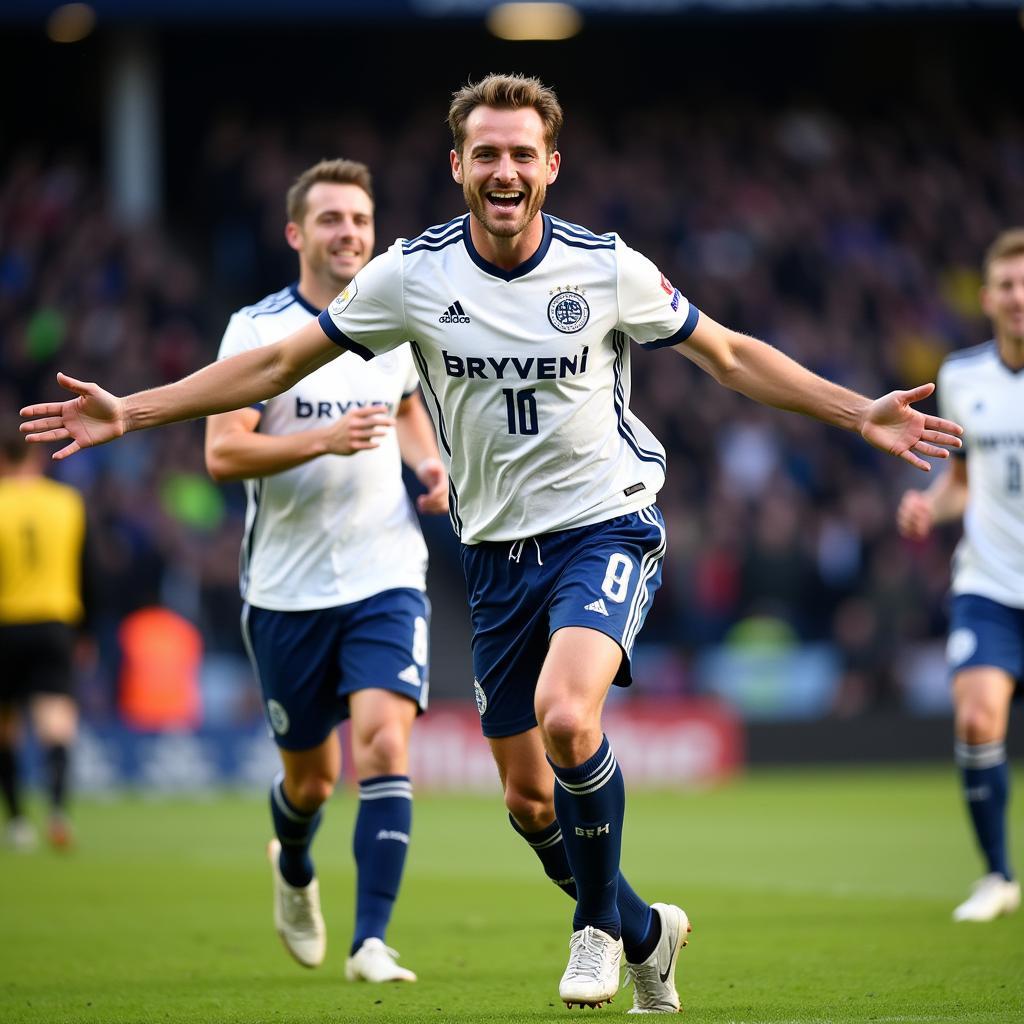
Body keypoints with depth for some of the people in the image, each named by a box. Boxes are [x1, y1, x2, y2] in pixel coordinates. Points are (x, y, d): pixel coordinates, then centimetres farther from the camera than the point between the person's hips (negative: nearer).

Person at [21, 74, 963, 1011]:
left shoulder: (609, 267, -8)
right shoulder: (412, 274, -5)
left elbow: (731, 356, 5)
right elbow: (278, 363, 3)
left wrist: (861, 414, -3)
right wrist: (130, 412, -2)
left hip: (606, 526, -3)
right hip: (498, 548, 3)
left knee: (566, 715, -29)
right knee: (528, 799, 5)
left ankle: (600, 919, -4)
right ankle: (643, 930, 33)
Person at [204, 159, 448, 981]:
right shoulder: (256, 330, -7)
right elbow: (222, 453, -15)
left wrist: (429, 464, 7)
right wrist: (324, 440, -27)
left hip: (386, 579, 2)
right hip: (287, 588, -1)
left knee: (385, 744, -19)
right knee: (312, 777, 11)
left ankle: (370, 944, -17)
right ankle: (294, 872, 47)